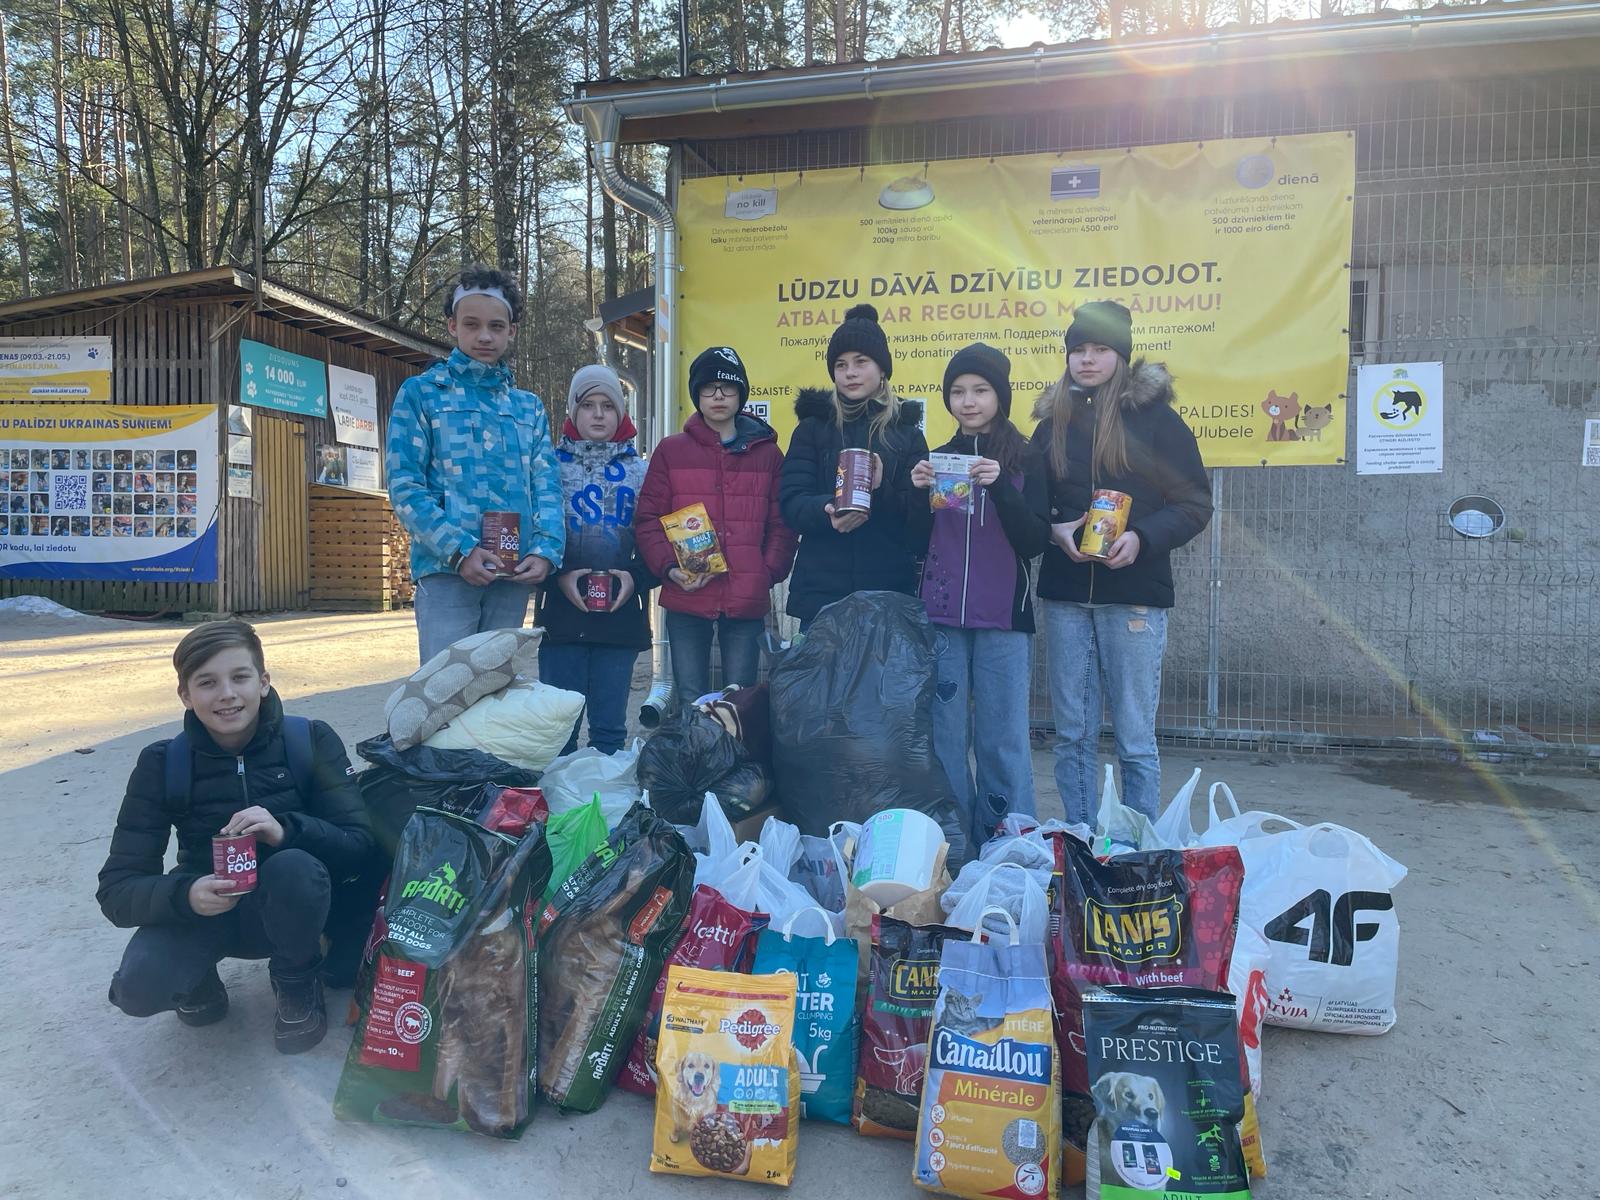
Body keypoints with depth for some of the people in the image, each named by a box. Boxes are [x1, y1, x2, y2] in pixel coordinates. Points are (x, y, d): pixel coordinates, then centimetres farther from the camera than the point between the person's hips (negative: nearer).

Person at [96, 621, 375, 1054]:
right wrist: (185, 895, -34)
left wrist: (286, 830, -39)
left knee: (296, 868, -35)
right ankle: (198, 981, 9)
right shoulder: (162, 764, -10)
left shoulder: (311, 742, -13)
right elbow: (117, 890, -12)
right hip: (202, 911, 1)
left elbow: (359, 848, -19)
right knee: (138, 987, -29)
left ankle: (298, 984, -4)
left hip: (288, 912, -1)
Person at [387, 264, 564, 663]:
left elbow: (546, 487, 9)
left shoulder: (529, 407, 18)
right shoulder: (421, 393, 6)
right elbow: (404, 486, -3)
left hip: (515, 573, 4)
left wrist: (545, 550, -10)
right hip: (446, 569, -4)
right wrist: (459, 549, -16)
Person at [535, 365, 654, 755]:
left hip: (622, 615, 1)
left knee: (610, 726, 7)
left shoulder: (640, 471, 11)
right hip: (562, 613, -1)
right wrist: (559, 576, -13)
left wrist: (636, 576, -10)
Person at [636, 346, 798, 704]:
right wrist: (669, 568, -10)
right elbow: (648, 520, 5)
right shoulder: (671, 451, 7)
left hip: (747, 602, 0)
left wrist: (768, 573, -5)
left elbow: (782, 524, 9)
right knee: (691, 702, 5)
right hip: (686, 600, 0)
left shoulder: (768, 453, 10)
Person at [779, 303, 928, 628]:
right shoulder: (812, 427, 7)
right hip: (822, 590, 0)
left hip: (890, 591, 1)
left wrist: (881, 490, -17)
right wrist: (828, 510, -24)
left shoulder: (907, 431, 8)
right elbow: (792, 503, -3)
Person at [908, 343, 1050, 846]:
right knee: (945, 738, 3)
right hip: (941, 619, 2)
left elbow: (1035, 542, -6)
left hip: (1004, 620, -2)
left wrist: (1000, 486, -20)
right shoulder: (937, 458, 12)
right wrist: (920, 494, -11)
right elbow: (917, 546, 6)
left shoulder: (1025, 462, 5)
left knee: (1004, 741, -2)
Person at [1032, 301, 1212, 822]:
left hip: (1134, 594, -4)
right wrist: (1054, 529, -8)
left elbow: (1194, 503, -2)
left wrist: (1142, 538, -18)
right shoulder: (1053, 422, 11)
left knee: (1135, 738, 2)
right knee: (1072, 736, 9)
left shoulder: (1155, 417, 0)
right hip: (1064, 594, 4)